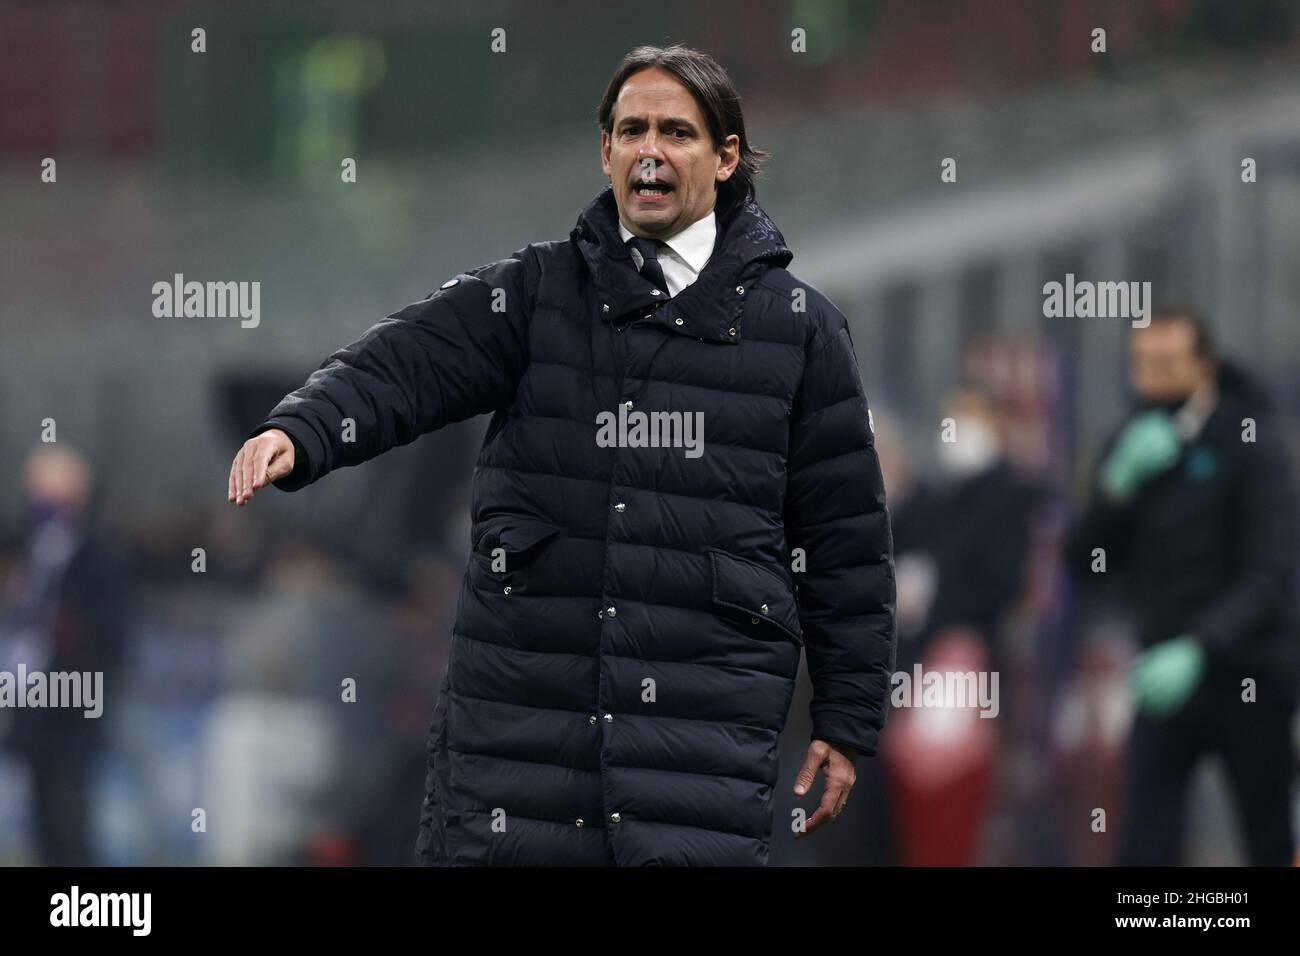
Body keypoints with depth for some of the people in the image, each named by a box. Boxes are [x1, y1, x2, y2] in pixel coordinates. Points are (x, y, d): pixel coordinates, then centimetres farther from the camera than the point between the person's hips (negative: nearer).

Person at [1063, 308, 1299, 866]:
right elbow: (1085, 563, 3)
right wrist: (1120, 483, -14)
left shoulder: (1249, 442, -10)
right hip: (1164, 676, 4)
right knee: (1142, 848, -6)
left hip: (1249, 677, -4)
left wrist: (1198, 649, -30)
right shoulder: (1133, 441, 6)